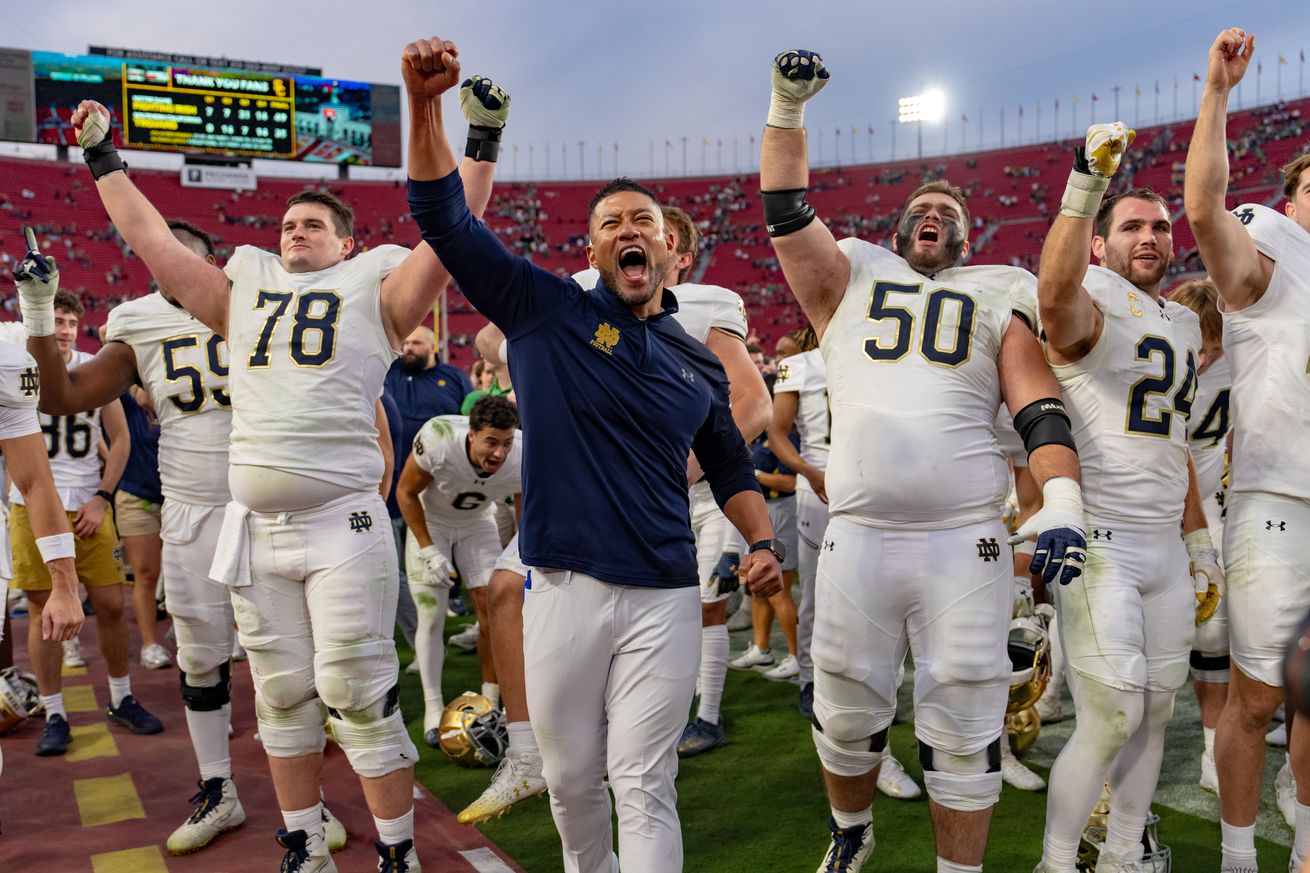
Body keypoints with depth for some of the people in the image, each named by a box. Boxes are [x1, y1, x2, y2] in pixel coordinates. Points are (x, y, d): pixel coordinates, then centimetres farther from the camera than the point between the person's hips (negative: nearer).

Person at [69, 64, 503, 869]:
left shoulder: (375, 290, 4)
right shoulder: (244, 291, 16)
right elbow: (154, 240, 22)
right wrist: (104, 159, 27)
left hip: (342, 523, -5)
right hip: (256, 526, 5)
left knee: (358, 694, -3)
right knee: (282, 695, 12)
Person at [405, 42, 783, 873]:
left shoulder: (700, 362, 10)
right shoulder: (545, 309, 1)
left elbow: (731, 466, 21)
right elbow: (446, 218, -5)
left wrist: (763, 542, 4)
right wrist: (427, 106, -17)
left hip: (663, 596, 1)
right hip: (563, 588, 0)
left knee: (644, 784, 2)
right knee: (572, 777, 14)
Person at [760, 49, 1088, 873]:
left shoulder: (995, 299, 12)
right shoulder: (849, 280, 16)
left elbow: (1041, 409, 2)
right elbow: (787, 211, 9)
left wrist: (1063, 501, -14)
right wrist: (788, 105, 0)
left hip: (964, 542, -1)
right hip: (856, 536, 1)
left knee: (964, 729, 4)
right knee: (846, 714, 12)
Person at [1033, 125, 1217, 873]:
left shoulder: (1185, 323, 18)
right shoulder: (1094, 300, -7)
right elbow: (1057, 297, -35)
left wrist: (1200, 542, 22)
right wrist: (1086, 188, -43)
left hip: (1166, 545, 8)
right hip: (1098, 541, -8)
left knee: (1156, 712, 12)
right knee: (1112, 718, -7)